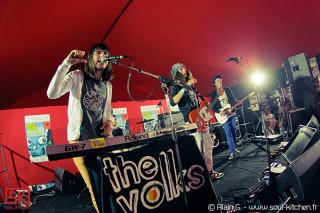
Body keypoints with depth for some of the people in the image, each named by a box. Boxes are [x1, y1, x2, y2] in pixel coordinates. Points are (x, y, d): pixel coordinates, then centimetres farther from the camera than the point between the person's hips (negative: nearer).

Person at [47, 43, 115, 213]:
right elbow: (52, 94, -21)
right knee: (96, 185, -2)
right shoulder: (77, 76, -5)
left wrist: (110, 121, 0)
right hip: (81, 139, -5)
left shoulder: (107, 85, 13)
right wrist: (66, 64, -26)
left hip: (102, 138, 5)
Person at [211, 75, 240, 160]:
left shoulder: (227, 89, 6)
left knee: (233, 131, 9)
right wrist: (219, 112, -17)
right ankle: (232, 151, -5)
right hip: (222, 115, -3)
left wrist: (237, 102, -12)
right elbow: (213, 106, -3)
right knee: (228, 133, -8)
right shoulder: (214, 93, -1)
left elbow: (234, 99, 9)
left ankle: (235, 148, 22)